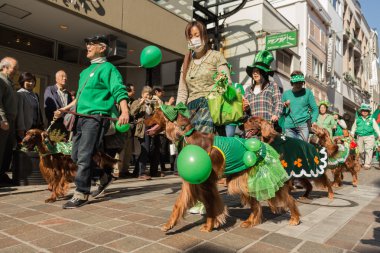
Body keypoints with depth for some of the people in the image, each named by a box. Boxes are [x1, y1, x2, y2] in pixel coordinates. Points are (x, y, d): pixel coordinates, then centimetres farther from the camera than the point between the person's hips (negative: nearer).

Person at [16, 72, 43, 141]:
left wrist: (41, 125, 12)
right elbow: (19, 112, -13)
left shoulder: (35, 95, 16)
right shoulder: (20, 94, -7)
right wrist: (21, 129, -17)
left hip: (36, 127, 7)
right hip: (26, 128, -7)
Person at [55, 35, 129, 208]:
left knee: (84, 156, -11)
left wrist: (125, 111, -32)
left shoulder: (107, 68, -4)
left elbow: (119, 91, -18)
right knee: (76, 155, 12)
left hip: (96, 117, -9)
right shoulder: (86, 71, 23)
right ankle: (104, 176, 25)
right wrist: (66, 108, 24)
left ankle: (81, 194, -2)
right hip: (82, 117, 10)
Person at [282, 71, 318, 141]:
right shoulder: (286, 93, 11)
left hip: (303, 125, -1)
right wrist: (284, 107, -6)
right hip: (289, 126, 2)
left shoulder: (307, 92, 8)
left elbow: (315, 109, 5)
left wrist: (314, 121, -11)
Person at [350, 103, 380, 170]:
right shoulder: (357, 119, 11)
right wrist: (351, 135, 10)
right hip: (360, 137, 3)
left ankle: (367, 164, -6)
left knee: (368, 150, -8)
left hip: (369, 137, -2)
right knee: (360, 151, 8)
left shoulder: (372, 119, 6)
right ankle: (363, 162, 28)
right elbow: (354, 128, 16)